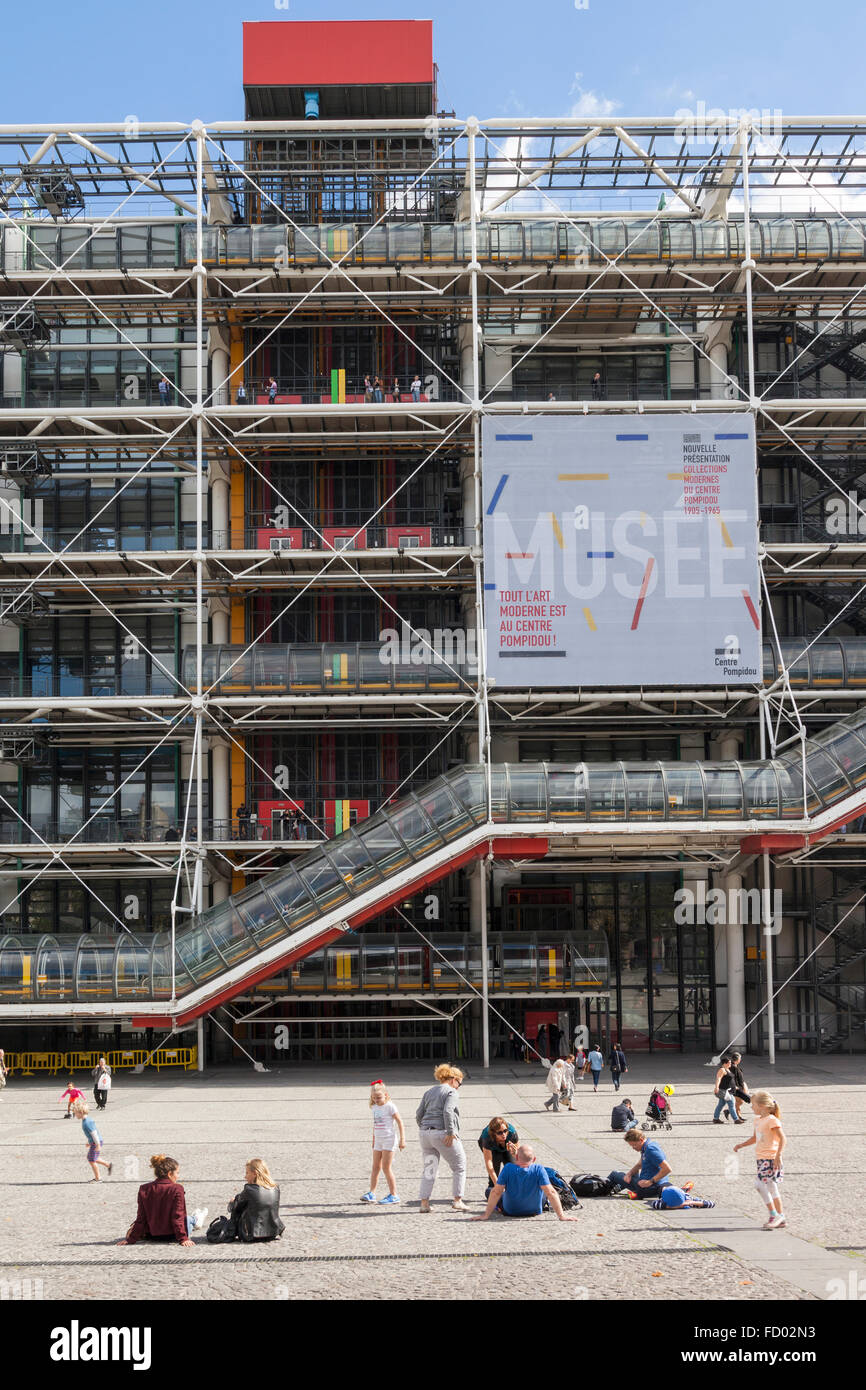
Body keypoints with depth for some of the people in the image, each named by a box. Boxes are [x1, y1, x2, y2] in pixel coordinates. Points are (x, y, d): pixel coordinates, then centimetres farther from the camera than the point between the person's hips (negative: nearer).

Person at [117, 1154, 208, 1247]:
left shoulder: (144, 1189, -7)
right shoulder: (176, 1189, -19)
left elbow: (141, 1218, -5)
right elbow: (178, 1217, -19)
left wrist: (132, 1239, -1)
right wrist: (183, 1239, -16)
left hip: (151, 1236, 4)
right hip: (171, 1236, -4)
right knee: (187, 1219, 27)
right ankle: (195, 1220, 59)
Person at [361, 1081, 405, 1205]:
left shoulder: (390, 1106, -11)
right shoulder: (374, 1107, 10)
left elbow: (399, 1122, -11)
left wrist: (402, 1139, -15)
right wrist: (374, 1140, 25)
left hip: (389, 1139, -7)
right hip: (379, 1140, 7)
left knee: (386, 1167, -8)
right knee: (376, 1167, 7)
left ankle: (393, 1195, -1)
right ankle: (372, 1193, 11)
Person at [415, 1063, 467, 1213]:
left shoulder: (429, 1092, 19)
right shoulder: (451, 1092, -3)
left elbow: (419, 1114, 14)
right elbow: (447, 1111, -18)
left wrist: (424, 1129, 18)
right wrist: (450, 1132, -16)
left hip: (425, 1133, 7)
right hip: (442, 1134, -7)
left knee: (429, 1170, 11)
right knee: (459, 1167, 7)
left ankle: (424, 1202, 4)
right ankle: (457, 1200, 3)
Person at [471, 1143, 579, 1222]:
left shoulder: (508, 1168, -24)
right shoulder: (539, 1170, -25)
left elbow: (496, 1192, -23)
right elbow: (551, 1192, -26)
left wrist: (486, 1215, -19)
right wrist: (561, 1216, -22)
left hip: (509, 1211, 0)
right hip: (534, 1212, 1)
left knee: (490, 1190, 26)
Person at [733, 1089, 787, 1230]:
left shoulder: (772, 1120, -14)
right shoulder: (758, 1121, 14)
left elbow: (783, 1139, -18)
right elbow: (755, 1138, 29)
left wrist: (778, 1156, -25)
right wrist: (741, 1145, 23)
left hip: (771, 1158, -9)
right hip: (762, 1159, 9)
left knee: (760, 1183, -17)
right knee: (771, 1188, 11)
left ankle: (773, 1215, -11)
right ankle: (780, 1218, 18)